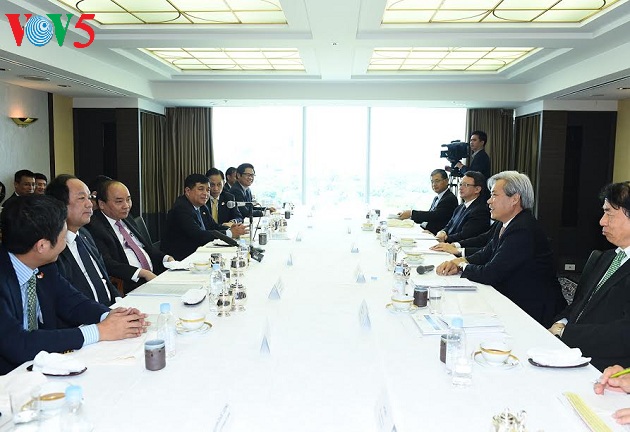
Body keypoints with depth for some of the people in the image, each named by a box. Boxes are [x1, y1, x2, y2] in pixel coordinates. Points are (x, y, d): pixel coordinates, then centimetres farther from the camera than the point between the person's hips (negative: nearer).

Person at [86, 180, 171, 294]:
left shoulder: (127, 219, 20)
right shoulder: (93, 227, -7)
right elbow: (106, 264, -18)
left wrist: (167, 259, 6)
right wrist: (143, 273, -24)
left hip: (155, 275, 9)